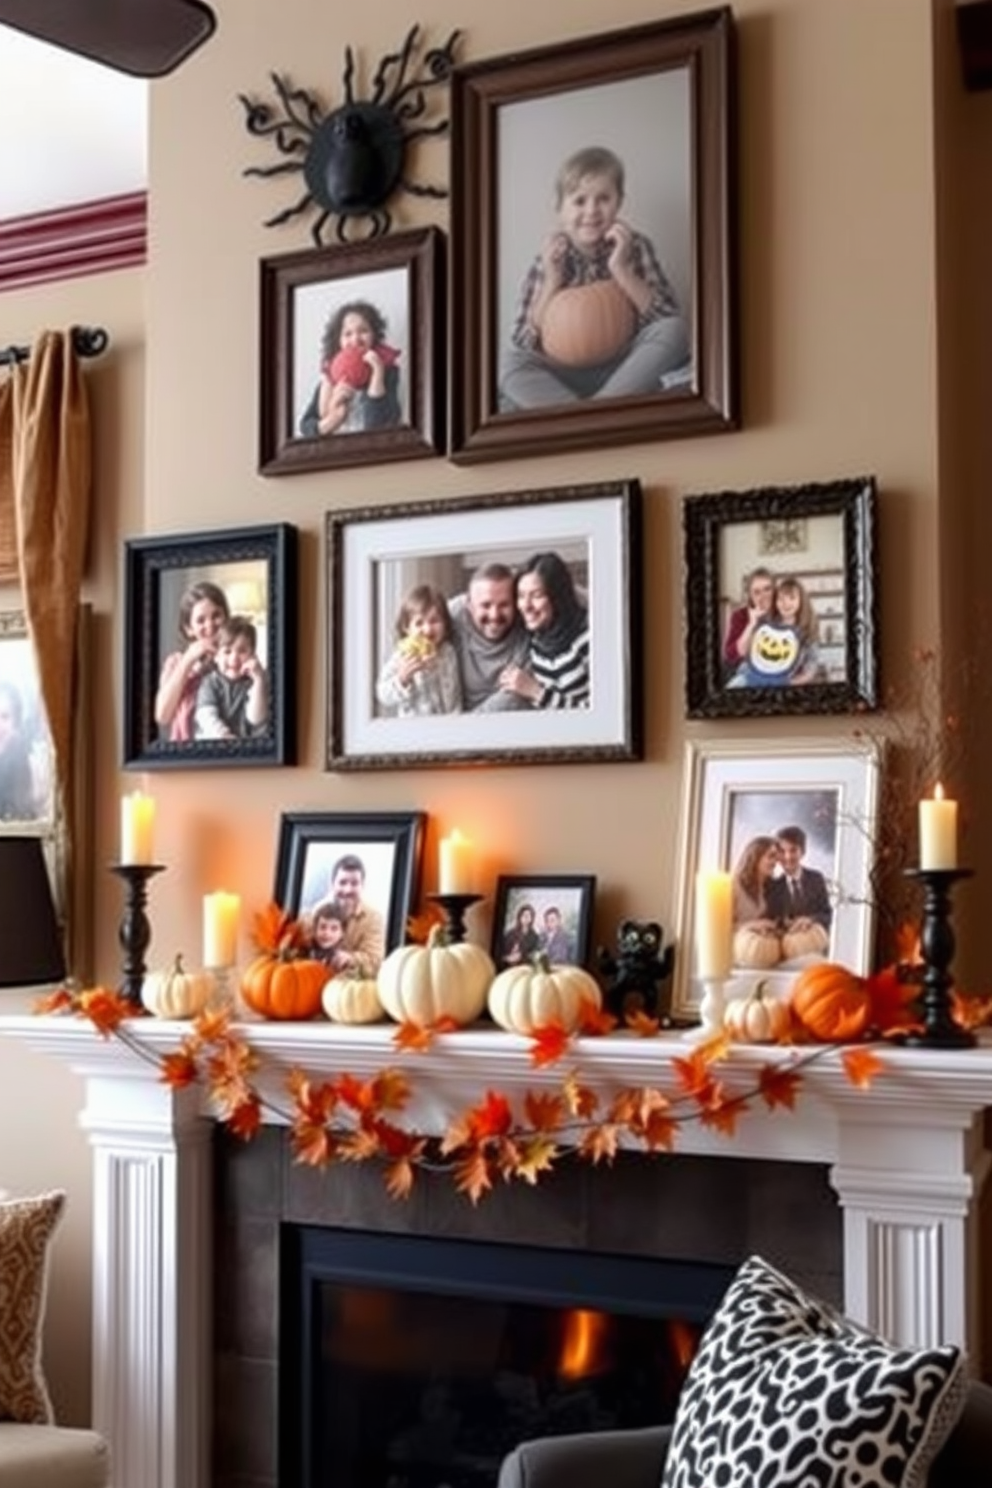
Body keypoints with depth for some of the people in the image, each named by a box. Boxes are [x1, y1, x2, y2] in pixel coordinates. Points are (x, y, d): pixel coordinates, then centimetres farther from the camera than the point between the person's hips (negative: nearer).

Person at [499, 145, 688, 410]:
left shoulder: (634, 247, -2)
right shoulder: (551, 257, -2)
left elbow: (668, 320, -12)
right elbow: (525, 343, -7)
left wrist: (621, 269, -19)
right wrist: (551, 283, -17)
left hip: (626, 370, 0)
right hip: (566, 376, 0)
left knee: (673, 330, -27)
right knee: (510, 362, -26)